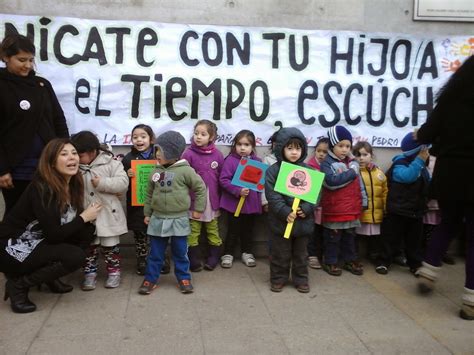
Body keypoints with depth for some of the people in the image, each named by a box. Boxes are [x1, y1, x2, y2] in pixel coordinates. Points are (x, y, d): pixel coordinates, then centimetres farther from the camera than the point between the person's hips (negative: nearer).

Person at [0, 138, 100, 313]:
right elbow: (53, 234, -26)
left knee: (88, 231, -4)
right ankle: (18, 284, -7)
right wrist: (84, 217, -16)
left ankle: (49, 276, 8)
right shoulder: (41, 188, -25)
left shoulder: (73, 184, 0)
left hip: (38, 241, 8)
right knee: (76, 256, -24)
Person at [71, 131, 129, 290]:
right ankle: (90, 273, 20)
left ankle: (114, 272, 23)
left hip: (108, 215, -3)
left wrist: (102, 183, -24)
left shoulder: (111, 163, -10)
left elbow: (123, 183, -17)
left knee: (110, 246, 9)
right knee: (89, 246, 9)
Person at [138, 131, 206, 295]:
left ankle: (184, 278, 23)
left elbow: (200, 188, -4)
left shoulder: (185, 170, -11)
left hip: (179, 220, -3)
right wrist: (147, 213, 13)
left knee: (180, 252, 9)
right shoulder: (156, 172, 3)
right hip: (158, 219, 3)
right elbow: (149, 194, 12)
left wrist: (198, 209, -1)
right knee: (155, 252, 10)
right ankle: (151, 278, 21)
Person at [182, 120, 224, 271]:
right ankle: (194, 260, 19)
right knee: (193, 232, 7)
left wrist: (221, 198, 3)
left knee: (212, 230, 15)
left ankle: (213, 258, 28)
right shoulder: (188, 154, -9)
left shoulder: (217, 154, -1)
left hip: (212, 199, 2)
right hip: (194, 199, -2)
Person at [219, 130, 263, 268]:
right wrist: (238, 191, -24)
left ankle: (247, 253, 32)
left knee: (248, 230, 17)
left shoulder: (257, 161, 3)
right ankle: (228, 254, 22)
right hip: (234, 202, -3)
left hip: (251, 203, 4)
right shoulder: (230, 160, -10)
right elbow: (223, 180, -15)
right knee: (233, 230, 7)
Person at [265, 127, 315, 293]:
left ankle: (301, 279, 30)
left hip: (303, 221, 3)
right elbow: (272, 196, -12)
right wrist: (285, 212, -21)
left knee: (301, 253, 16)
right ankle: (278, 279, 26)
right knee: (280, 253, 10)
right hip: (281, 221, -2)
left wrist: (306, 209, -16)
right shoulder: (273, 170, -7)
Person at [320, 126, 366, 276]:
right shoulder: (327, 163, -11)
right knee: (333, 237, 6)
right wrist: (351, 173, -19)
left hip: (352, 208, 6)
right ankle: (330, 262, 18)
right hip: (334, 209, -6)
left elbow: (360, 183, 15)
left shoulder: (353, 162, 9)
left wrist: (363, 202, 13)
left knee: (350, 236, 18)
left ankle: (350, 260, 30)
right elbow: (332, 182, -26)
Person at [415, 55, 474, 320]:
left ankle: (428, 274, 26)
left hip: (448, 174, 3)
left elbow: (428, 135, 0)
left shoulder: (449, 100, -2)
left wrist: (418, 135, 21)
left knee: (447, 224, 25)